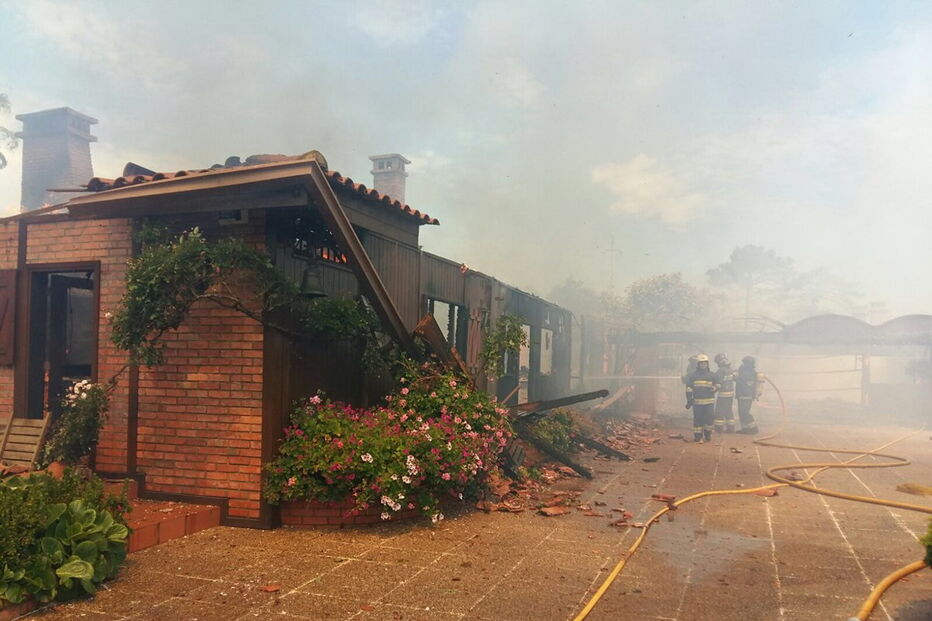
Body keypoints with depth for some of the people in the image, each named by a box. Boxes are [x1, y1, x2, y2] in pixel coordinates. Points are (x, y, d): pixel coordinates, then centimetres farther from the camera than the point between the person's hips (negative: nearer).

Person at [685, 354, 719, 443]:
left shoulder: (712, 375, 7)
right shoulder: (692, 375, 3)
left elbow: (717, 385, 17)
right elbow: (689, 388, 4)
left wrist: (713, 388, -7)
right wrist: (689, 400, -1)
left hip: (709, 401, 1)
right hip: (697, 401, -1)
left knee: (709, 418, -1)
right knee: (698, 419, 1)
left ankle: (708, 435, 17)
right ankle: (697, 435, 11)